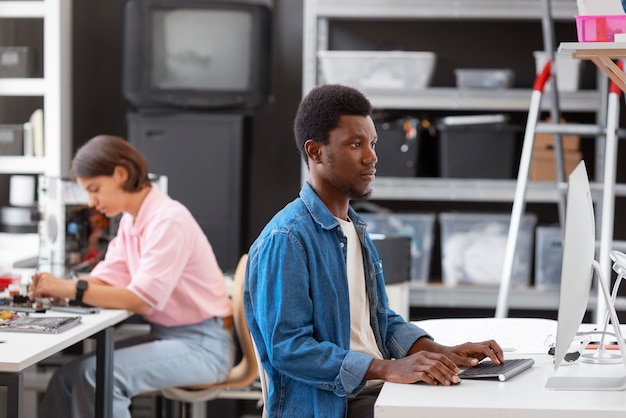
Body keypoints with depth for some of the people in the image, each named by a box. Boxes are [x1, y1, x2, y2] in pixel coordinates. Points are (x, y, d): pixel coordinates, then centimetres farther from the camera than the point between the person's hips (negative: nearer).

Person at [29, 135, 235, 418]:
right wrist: (57, 287, -14)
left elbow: (142, 299, -24)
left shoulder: (168, 220, -19)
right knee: (67, 377, -5)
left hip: (202, 344, -9)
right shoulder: (131, 221, 10)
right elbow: (106, 278, 5)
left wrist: (72, 289, -24)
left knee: (98, 375, -25)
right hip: (166, 336, 9)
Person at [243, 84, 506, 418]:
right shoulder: (286, 239, -13)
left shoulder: (356, 229, 15)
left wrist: (443, 352, 3)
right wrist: (388, 369, -26)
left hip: (376, 390, 8)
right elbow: (287, 348, -19)